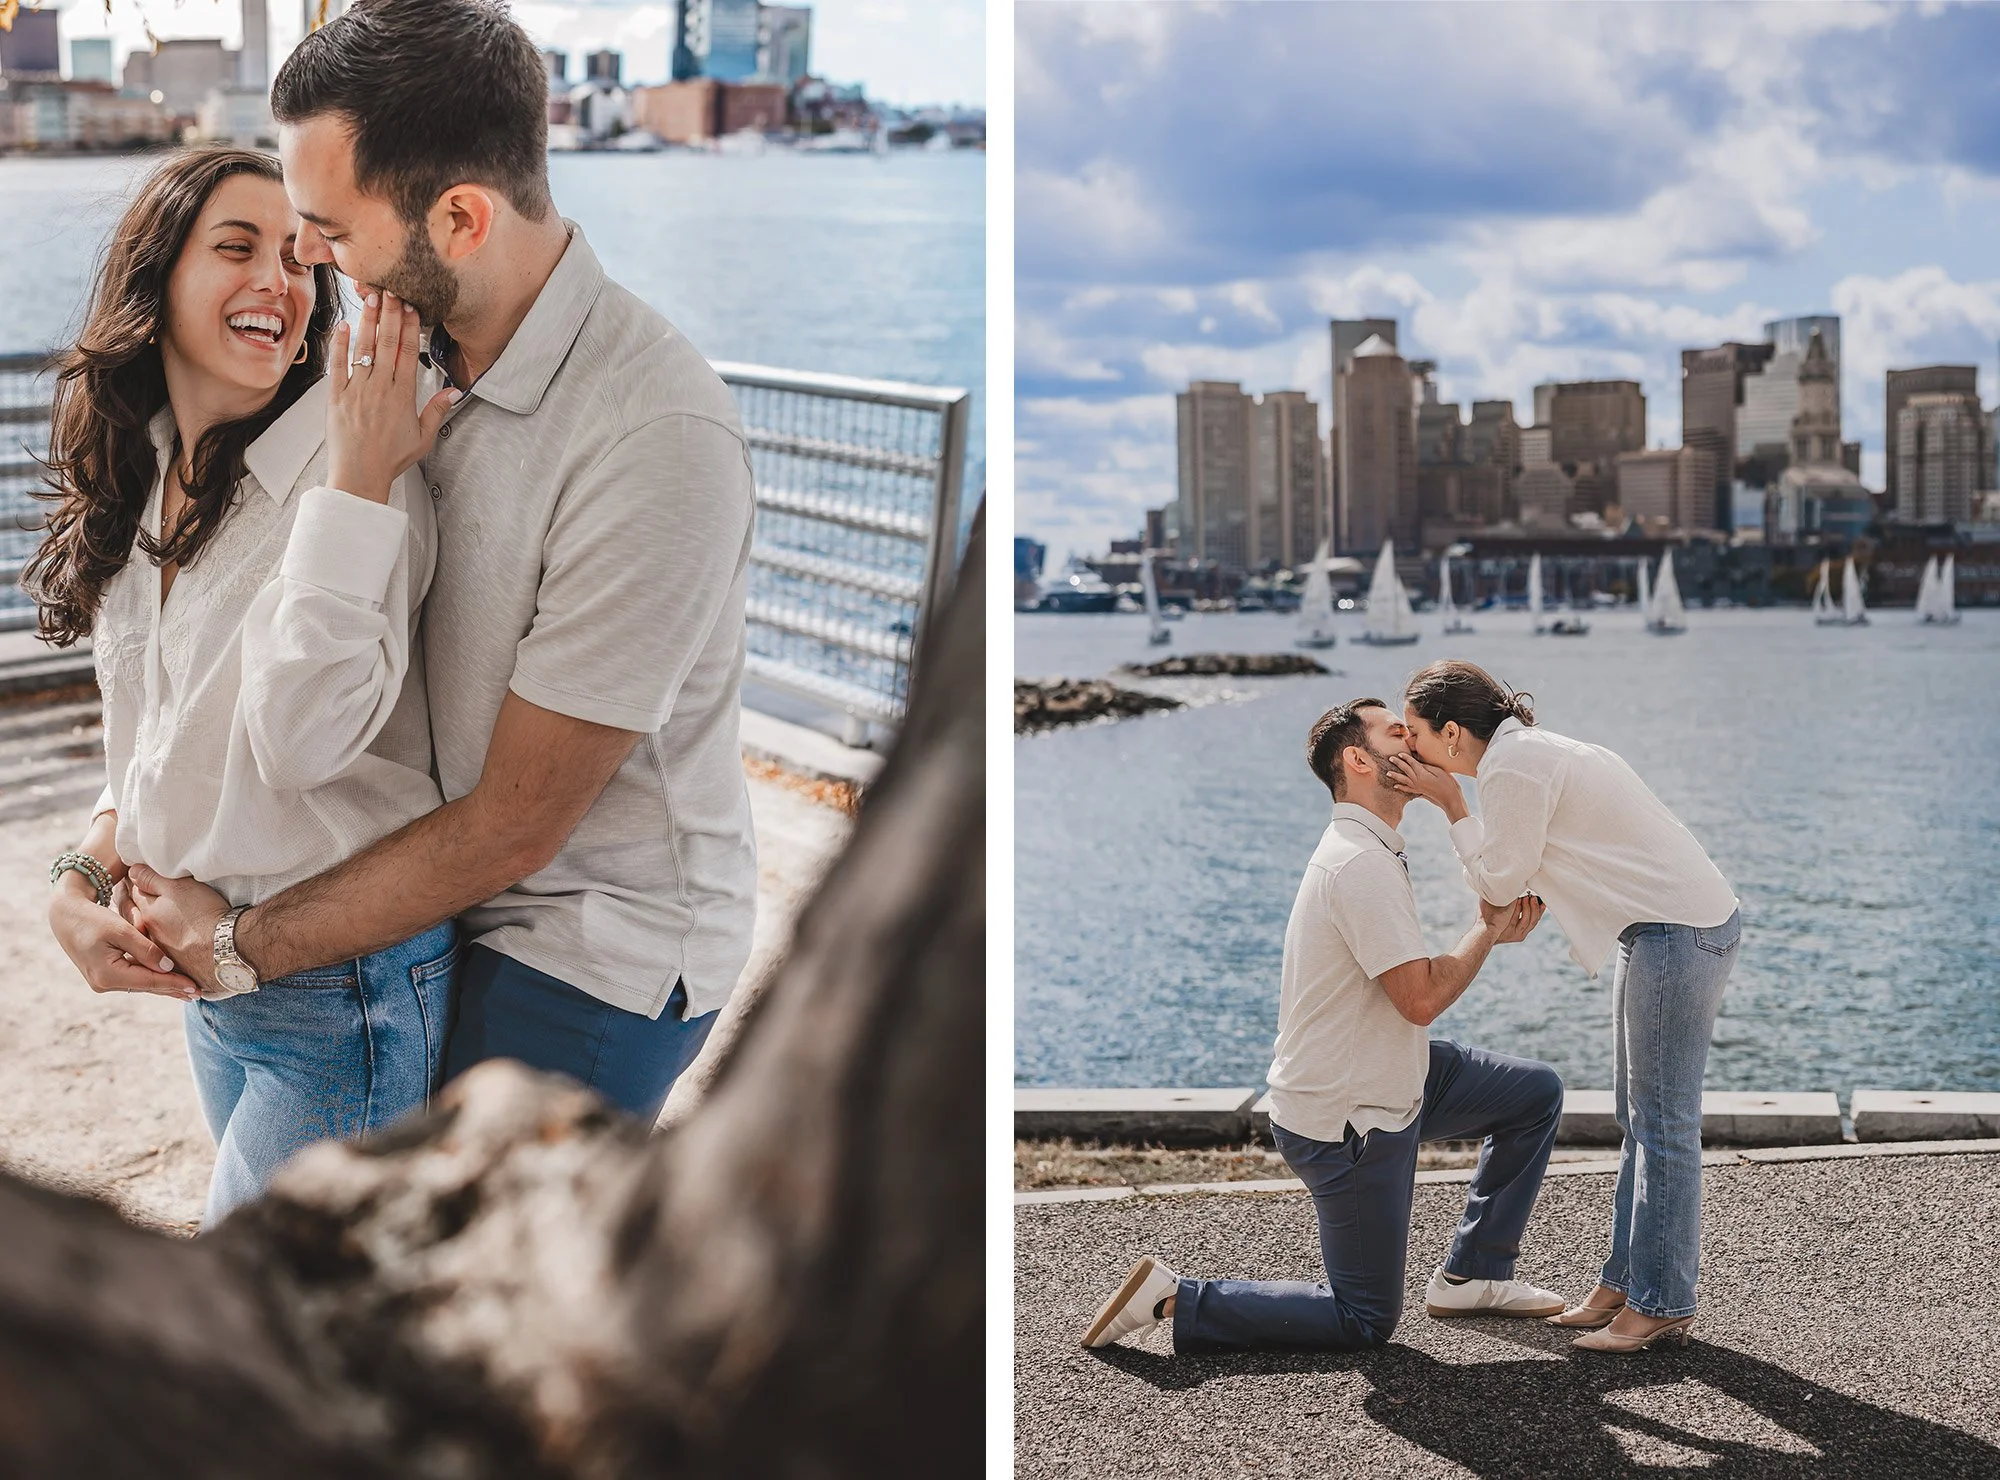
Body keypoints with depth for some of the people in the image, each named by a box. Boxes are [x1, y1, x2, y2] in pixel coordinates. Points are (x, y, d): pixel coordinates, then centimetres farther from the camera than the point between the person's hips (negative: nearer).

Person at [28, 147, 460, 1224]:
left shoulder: (356, 470, -18)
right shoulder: (141, 484, 6)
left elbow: (306, 738, -30)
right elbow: (150, 753, 14)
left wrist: (354, 483, -30)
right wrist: (82, 886, -4)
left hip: (349, 988, -8)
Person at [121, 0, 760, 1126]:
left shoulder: (659, 441, -29)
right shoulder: (416, 356, -3)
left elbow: (512, 829, -22)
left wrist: (243, 943, -14)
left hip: (602, 949, -7)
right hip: (451, 898, 7)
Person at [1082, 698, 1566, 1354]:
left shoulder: (1368, 852, 10)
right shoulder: (1362, 864, -24)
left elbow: (1413, 981, 10)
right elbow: (1421, 998, -26)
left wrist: (1492, 930, -1)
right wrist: (1489, 927, -11)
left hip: (1388, 1079, 10)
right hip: (1345, 1122, -10)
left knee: (1537, 1092, 14)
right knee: (1365, 1321, 1)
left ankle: (1471, 1275, 21)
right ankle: (1174, 1300, 2)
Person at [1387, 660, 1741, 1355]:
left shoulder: (1513, 765, -17)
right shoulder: (1529, 749, 14)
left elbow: (1500, 880, -9)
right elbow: (1522, 871, 17)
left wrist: (1452, 807, -4)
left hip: (1678, 933, -11)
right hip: (1672, 927, 11)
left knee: (1661, 1125, -4)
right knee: (1640, 1119, 16)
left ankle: (1662, 1305, 4)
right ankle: (1625, 1281, 24)